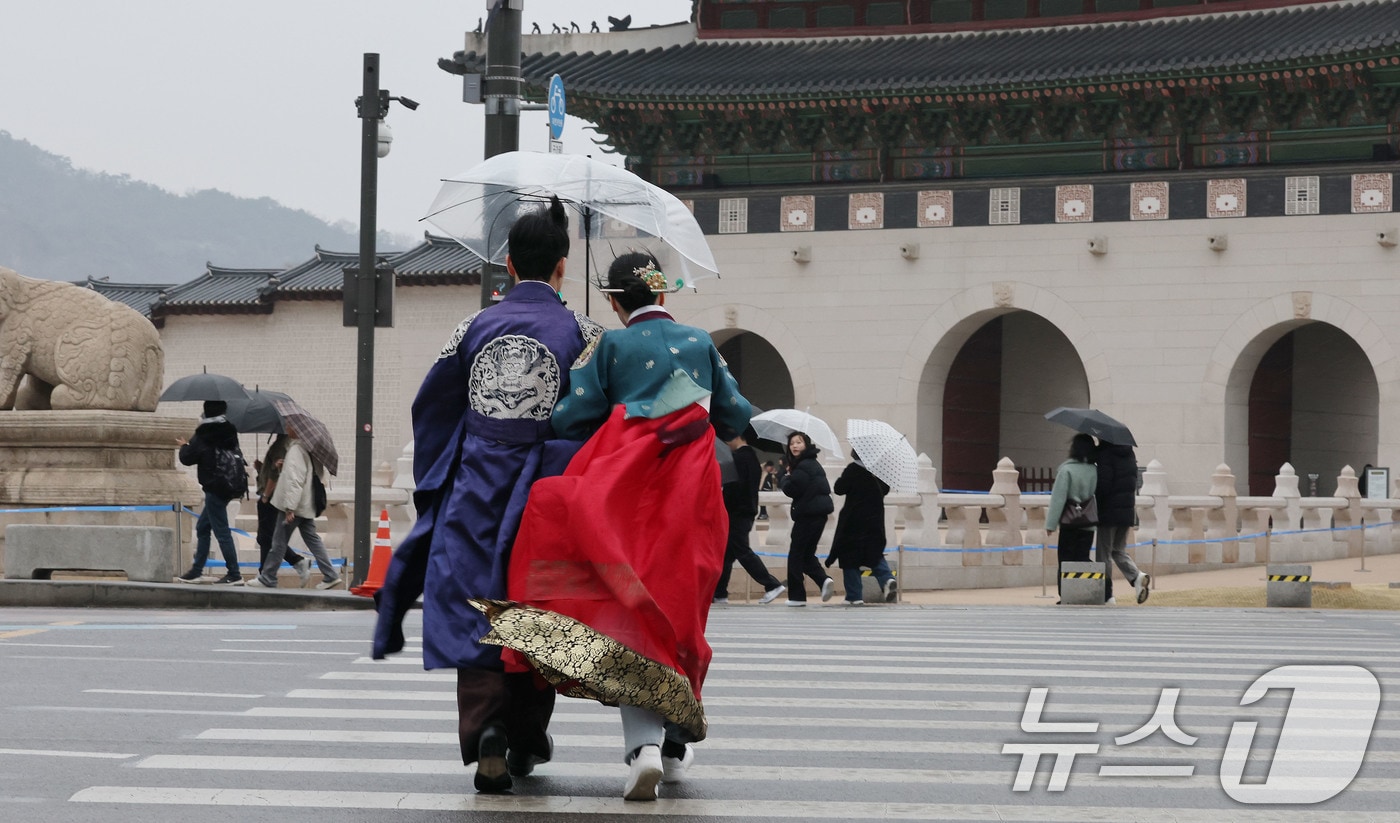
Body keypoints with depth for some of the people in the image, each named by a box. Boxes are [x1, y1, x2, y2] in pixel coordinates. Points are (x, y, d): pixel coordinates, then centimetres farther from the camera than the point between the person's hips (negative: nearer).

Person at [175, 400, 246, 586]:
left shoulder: (203, 436, -14)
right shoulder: (229, 431, 5)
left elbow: (187, 458, -8)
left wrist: (184, 446, 15)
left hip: (214, 487, -8)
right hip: (229, 485, 8)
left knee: (222, 531, -5)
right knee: (202, 527, 17)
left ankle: (234, 575, -5)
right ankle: (196, 571, 22)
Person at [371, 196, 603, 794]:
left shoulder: (475, 329, 6)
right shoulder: (581, 333, -1)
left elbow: (432, 403, 9)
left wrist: (435, 485, 20)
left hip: (475, 491, 1)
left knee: (473, 610, 0)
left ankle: (484, 729, -20)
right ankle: (525, 738, 18)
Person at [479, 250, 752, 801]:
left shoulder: (612, 346, 3)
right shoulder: (700, 343, 10)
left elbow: (569, 419, -3)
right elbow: (735, 418, 15)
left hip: (627, 489, -2)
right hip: (691, 492, 2)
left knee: (630, 617, -4)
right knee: (680, 614, 13)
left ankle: (643, 746, -23)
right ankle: (677, 747, 20)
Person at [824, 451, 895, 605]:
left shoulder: (853, 469, -16)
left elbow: (839, 488, -11)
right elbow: (885, 489, 11)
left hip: (854, 521, -5)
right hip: (875, 521, 5)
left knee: (850, 558, 4)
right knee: (874, 553, 17)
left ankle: (855, 596, 2)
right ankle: (887, 579, -8)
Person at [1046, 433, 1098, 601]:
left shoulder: (1066, 470, -11)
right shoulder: (1095, 471, 2)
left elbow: (1058, 499, -13)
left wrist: (1051, 524, -10)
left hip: (1070, 524, -4)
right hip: (1089, 524, 4)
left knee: (1066, 561, 3)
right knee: (1083, 560, 9)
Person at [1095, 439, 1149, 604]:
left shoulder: (1104, 454, -14)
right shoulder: (1129, 453, 9)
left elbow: (1103, 484, -18)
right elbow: (1134, 482, 13)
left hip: (1109, 510, -7)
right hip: (1127, 510, 7)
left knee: (1103, 553, 2)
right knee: (1119, 550, 17)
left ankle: (1107, 595, 2)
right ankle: (1137, 577, -8)